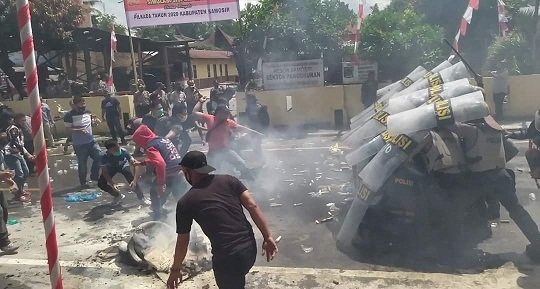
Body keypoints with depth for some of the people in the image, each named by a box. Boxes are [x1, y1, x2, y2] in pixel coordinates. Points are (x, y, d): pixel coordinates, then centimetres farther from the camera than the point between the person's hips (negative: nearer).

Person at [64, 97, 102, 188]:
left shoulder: (88, 112, 4)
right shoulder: (70, 115, -14)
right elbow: (68, 129, -14)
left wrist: (94, 121, -5)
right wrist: (79, 130, -30)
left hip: (91, 141, 5)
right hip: (79, 144, -5)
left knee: (99, 156, 4)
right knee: (82, 164, 5)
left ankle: (94, 175, 23)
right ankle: (83, 182, 23)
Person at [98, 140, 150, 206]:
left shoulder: (124, 152, -38)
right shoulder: (105, 157, -35)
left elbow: (135, 163, -40)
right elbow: (104, 172, -25)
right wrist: (112, 184, -38)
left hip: (123, 166, -1)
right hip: (111, 168, 1)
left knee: (130, 178, -29)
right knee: (101, 184, -15)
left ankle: (141, 198, -15)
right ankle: (118, 196, 9)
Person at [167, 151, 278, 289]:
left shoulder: (185, 202, 0)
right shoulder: (228, 180, 7)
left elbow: (183, 241, 7)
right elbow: (252, 206, -2)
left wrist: (175, 269, 21)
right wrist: (268, 237, 0)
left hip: (227, 256, -4)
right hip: (250, 248, 5)